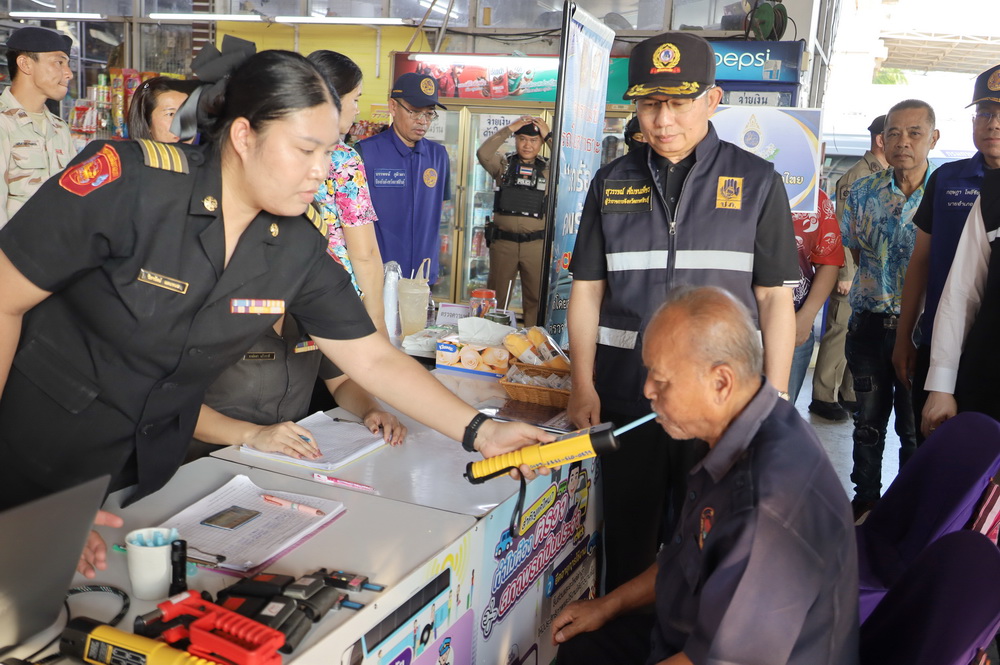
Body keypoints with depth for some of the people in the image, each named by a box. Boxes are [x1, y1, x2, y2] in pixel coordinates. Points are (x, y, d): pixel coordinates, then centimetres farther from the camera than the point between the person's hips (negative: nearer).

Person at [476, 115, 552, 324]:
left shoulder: (548, 169, 6)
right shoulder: (504, 164, 5)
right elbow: (483, 154, -12)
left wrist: (550, 136, -9)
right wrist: (508, 129, -14)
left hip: (536, 244, 0)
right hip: (503, 242, 0)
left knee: (536, 298, 7)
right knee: (495, 296, 9)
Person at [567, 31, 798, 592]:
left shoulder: (757, 183, 0)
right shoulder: (613, 183, 6)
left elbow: (776, 298, 0)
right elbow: (587, 290, 7)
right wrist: (583, 387, 0)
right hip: (626, 399, 2)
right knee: (627, 546, 15)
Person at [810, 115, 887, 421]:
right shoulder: (858, 175, -11)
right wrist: (845, 275, -17)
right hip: (854, 272, -8)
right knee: (840, 332, -3)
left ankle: (849, 393, 22)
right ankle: (823, 397, 5)